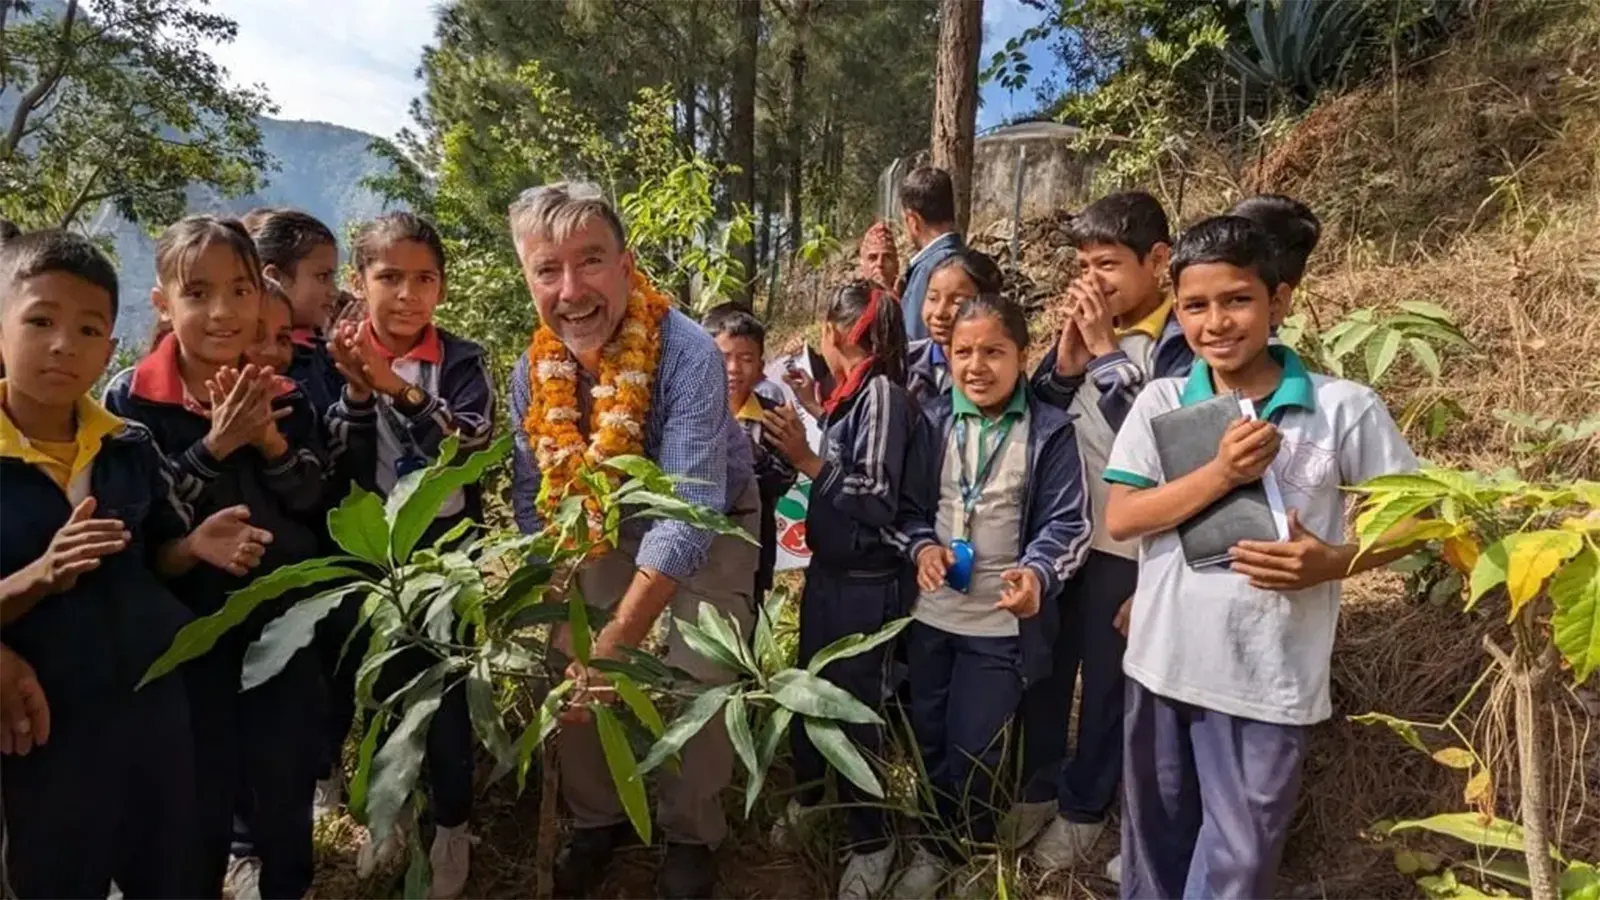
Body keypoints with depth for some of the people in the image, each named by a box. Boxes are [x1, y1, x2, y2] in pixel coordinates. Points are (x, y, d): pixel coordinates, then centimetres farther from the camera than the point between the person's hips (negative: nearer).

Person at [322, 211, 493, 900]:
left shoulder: (461, 361, -7)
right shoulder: (341, 360, -1)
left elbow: (471, 446, -21)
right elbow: (335, 464, -9)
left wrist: (397, 386, -29)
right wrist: (358, 390, -23)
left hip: (448, 547, -2)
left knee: (446, 688, 5)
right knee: (382, 684, 15)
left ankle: (451, 825, 25)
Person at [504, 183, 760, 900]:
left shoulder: (688, 354, -34)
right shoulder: (533, 371, -15)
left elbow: (688, 518, -38)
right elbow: (534, 504, -2)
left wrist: (611, 647, -40)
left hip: (707, 535, -4)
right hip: (605, 534, 5)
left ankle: (691, 836, 15)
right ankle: (597, 817, 26)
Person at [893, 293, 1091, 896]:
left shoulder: (1049, 430, -8)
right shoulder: (931, 420, 0)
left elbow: (1069, 523, -10)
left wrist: (1037, 573, -29)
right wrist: (922, 544, -14)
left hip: (1003, 621, -3)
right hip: (931, 611, 3)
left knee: (974, 749, 5)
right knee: (928, 738, 17)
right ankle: (934, 846, 42)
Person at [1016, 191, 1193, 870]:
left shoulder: (1183, 342, -12)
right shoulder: (1087, 325, 5)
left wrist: (1104, 348, -20)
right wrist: (1069, 347, -14)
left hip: (1126, 543, -5)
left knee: (1106, 679, 11)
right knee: (1043, 666, 16)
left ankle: (1083, 808, 31)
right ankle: (1038, 787, 37)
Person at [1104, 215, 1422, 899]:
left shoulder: (1345, 408, -9)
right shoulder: (1161, 403, -3)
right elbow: (1119, 518, -8)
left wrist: (1334, 562, -18)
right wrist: (1221, 473, -20)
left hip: (1267, 679, -2)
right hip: (1161, 662, 3)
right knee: (1154, 838, 21)